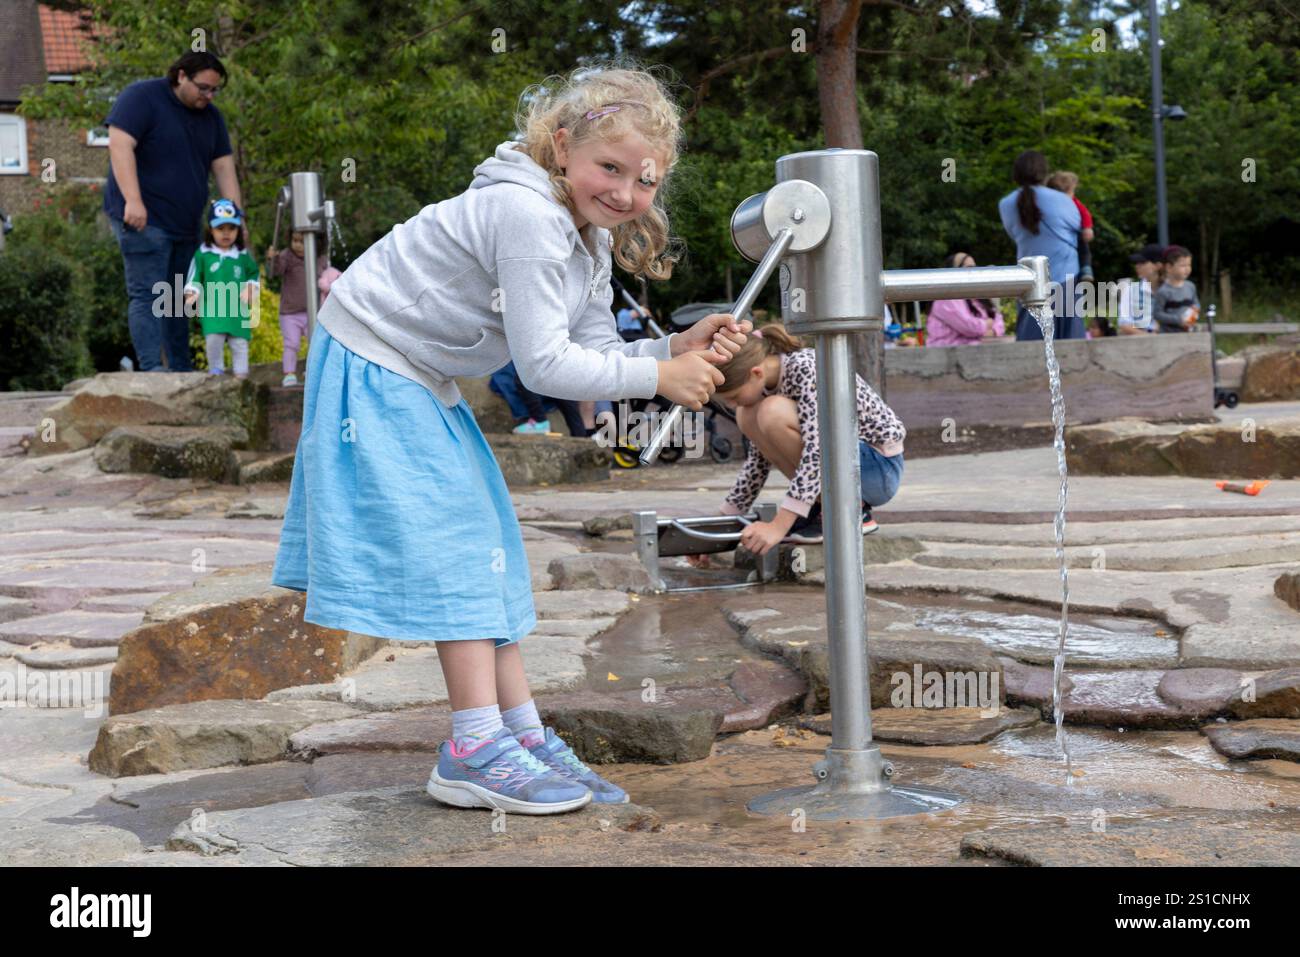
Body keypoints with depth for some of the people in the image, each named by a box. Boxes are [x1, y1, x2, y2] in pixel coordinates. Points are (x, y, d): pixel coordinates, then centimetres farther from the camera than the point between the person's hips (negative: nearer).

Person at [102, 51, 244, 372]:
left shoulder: (210, 116, 14)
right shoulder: (142, 97, -7)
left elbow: (224, 168, 11)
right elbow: (120, 145, -17)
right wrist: (133, 200, -26)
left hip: (184, 224, 7)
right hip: (144, 221, -7)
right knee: (147, 294, -12)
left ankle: (182, 371, 13)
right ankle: (151, 368, -18)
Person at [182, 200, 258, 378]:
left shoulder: (243, 256, 7)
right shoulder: (203, 254, 1)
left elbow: (254, 273, 20)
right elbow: (194, 277, 5)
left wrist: (251, 288, 4)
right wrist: (192, 293, -8)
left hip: (238, 309, 2)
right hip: (212, 308, -2)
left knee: (240, 343, 4)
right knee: (213, 339, -14)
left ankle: (241, 374, 12)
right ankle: (216, 371, 3)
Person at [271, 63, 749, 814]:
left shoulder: (590, 238, 5)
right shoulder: (527, 215, -27)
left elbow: (594, 349, 2)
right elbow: (545, 364, -29)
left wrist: (679, 349, -13)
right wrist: (658, 377, -24)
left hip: (423, 379, 10)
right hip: (372, 363, -10)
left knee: (487, 540, 9)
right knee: (453, 538, -12)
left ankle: (523, 732, 14)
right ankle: (476, 751, -9)